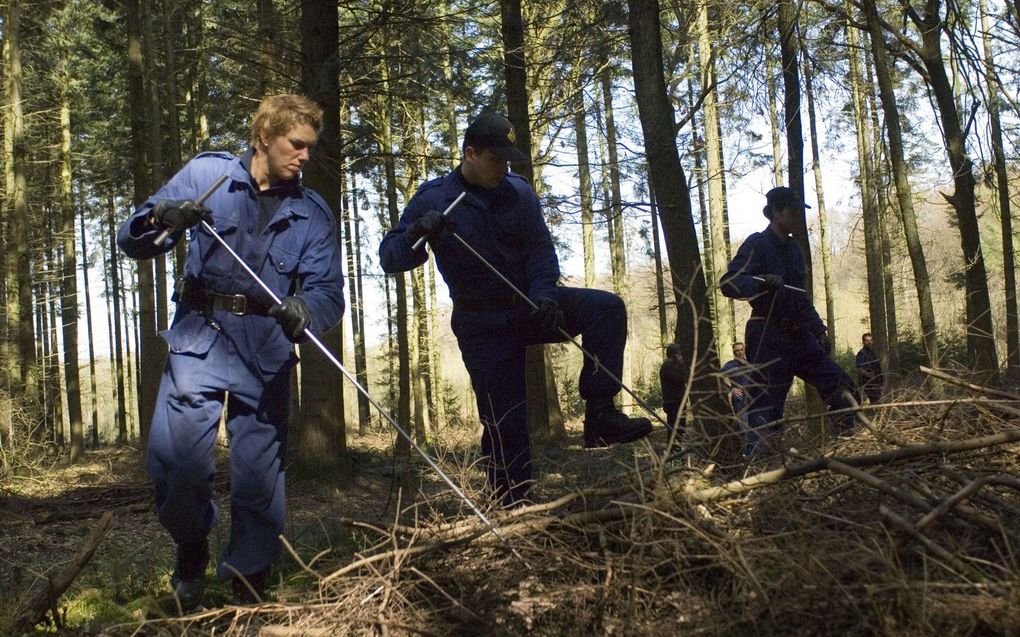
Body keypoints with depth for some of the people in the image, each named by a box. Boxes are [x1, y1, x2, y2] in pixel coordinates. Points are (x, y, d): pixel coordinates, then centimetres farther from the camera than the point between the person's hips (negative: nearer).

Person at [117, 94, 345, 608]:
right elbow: (130, 240, 1)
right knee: (176, 456, -14)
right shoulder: (205, 174, 2)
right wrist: (162, 218, -22)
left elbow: (329, 290, -4)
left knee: (260, 474, 4)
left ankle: (249, 582, 23)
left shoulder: (312, 213, 6)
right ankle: (191, 547, 17)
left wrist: (305, 312, -28)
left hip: (267, 352, 2)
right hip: (201, 337, -1)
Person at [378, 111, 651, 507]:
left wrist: (544, 295, -20)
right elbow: (389, 259, -12)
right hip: (483, 326, -3)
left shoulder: (519, 192, -2)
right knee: (504, 422, -2)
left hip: (528, 306, 3)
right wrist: (417, 234, -35)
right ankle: (511, 508, 12)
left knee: (607, 308, -20)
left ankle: (599, 415, -20)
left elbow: (540, 248, 0)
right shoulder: (433, 199, -9)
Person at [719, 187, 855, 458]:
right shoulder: (757, 244, -8)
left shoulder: (793, 249, 17)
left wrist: (818, 329, 21)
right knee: (766, 406, -11)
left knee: (841, 386, 8)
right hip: (768, 339, -8)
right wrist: (761, 282, -39)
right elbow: (728, 283, -22)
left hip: (799, 336, 8)